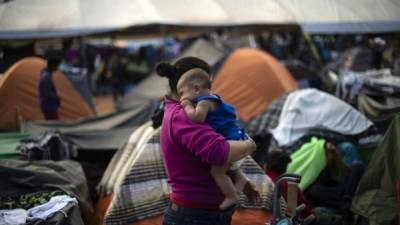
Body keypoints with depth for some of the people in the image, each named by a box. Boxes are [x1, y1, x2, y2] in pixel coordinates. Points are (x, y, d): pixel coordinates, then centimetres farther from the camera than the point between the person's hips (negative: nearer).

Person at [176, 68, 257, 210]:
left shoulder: (205, 101, -15)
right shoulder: (213, 100, 18)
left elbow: (197, 117, -34)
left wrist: (187, 106, -17)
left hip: (229, 141, -11)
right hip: (233, 139, 11)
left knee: (217, 170, -17)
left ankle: (232, 196, -11)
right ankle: (240, 178, 24)